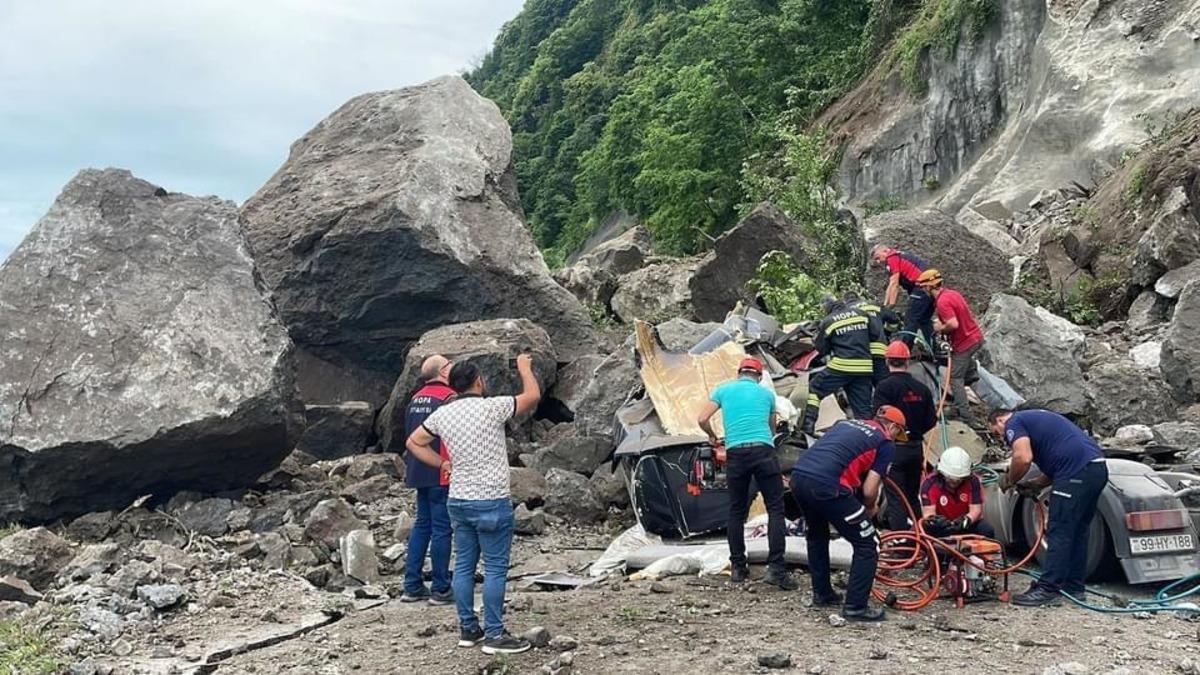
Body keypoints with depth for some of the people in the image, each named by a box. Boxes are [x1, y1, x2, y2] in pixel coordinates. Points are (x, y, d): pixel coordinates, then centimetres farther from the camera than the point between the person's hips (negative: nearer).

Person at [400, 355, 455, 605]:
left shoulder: (415, 399, 12)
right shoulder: (448, 397, -13)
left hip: (419, 471, 8)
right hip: (441, 473, -8)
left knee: (422, 525, 15)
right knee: (441, 528, -1)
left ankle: (412, 586, 17)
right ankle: (441, 589, 4)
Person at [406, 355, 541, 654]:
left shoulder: (443, 413, 3)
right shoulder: (491, 407, -14)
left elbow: (414, 443, 13)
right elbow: (532, 396, -4)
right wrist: (525, 368, 11)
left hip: (458, 501, 6)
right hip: (492, 503, -6)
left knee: (464, 565, 12)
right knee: (495, 569, 0)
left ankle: (468, 629, 20)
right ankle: (494, 635, 3)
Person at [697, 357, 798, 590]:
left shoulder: (723, 389, 16)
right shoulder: (767, 393, 19)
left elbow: (702, 419, 8)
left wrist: (712, 437, 28)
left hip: (735, 453, 1)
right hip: (763, 451, -1)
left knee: (736, 511, 12)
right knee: (775, 509, 0)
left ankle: (737, 567, 16)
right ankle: (775, 568, -9)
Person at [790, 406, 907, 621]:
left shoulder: (846, 423, 27)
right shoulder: (885, 444, 10)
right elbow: (869, 490, 1)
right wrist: (871, 508, 24)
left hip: (797, 476, 7)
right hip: (825, 486, -7)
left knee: (816, 536, 32)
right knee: (868, 545, 9)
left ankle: (821, 594, 41)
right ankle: (855, 607, 9)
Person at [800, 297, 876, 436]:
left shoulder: (827, 322, -2)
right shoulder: (860, 314, 7)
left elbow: (822, 350, 4)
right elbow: (875, 334, 11)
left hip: (841, 366, -4)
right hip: (864, 367, 4)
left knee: (815, 388, 11)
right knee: (863, 407, 9)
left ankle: (808, 425, 3)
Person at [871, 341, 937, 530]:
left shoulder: (884, 387, -15)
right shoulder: (922, 388, 3)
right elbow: (931, 421, 6)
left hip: (894, 448, -6)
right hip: (916, 448, 6)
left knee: (896, 498, -2)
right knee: (913, 496, 19)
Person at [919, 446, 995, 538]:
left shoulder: (972, 481, -11)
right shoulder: (930, 483, -17)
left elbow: (976, 510, -16)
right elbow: (928, 512, -23)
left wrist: (966, 520, -39)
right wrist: (933, 519, -48)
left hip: (966, 527, 2)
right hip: (941, 528, -2)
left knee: (987, 531, -25)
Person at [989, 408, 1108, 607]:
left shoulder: (1014, 423, 2)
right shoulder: (1035, 418, 30)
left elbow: (1023, 458, -17)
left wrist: (1009, 480, 0)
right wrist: (1037, 484, 20)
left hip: (1078, 471, -9)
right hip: (1098, 468, 9)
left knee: (1059, 533, -5)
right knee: (1078, 531, 16)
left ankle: (1048, 589, -2)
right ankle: (1073, 587, 22)